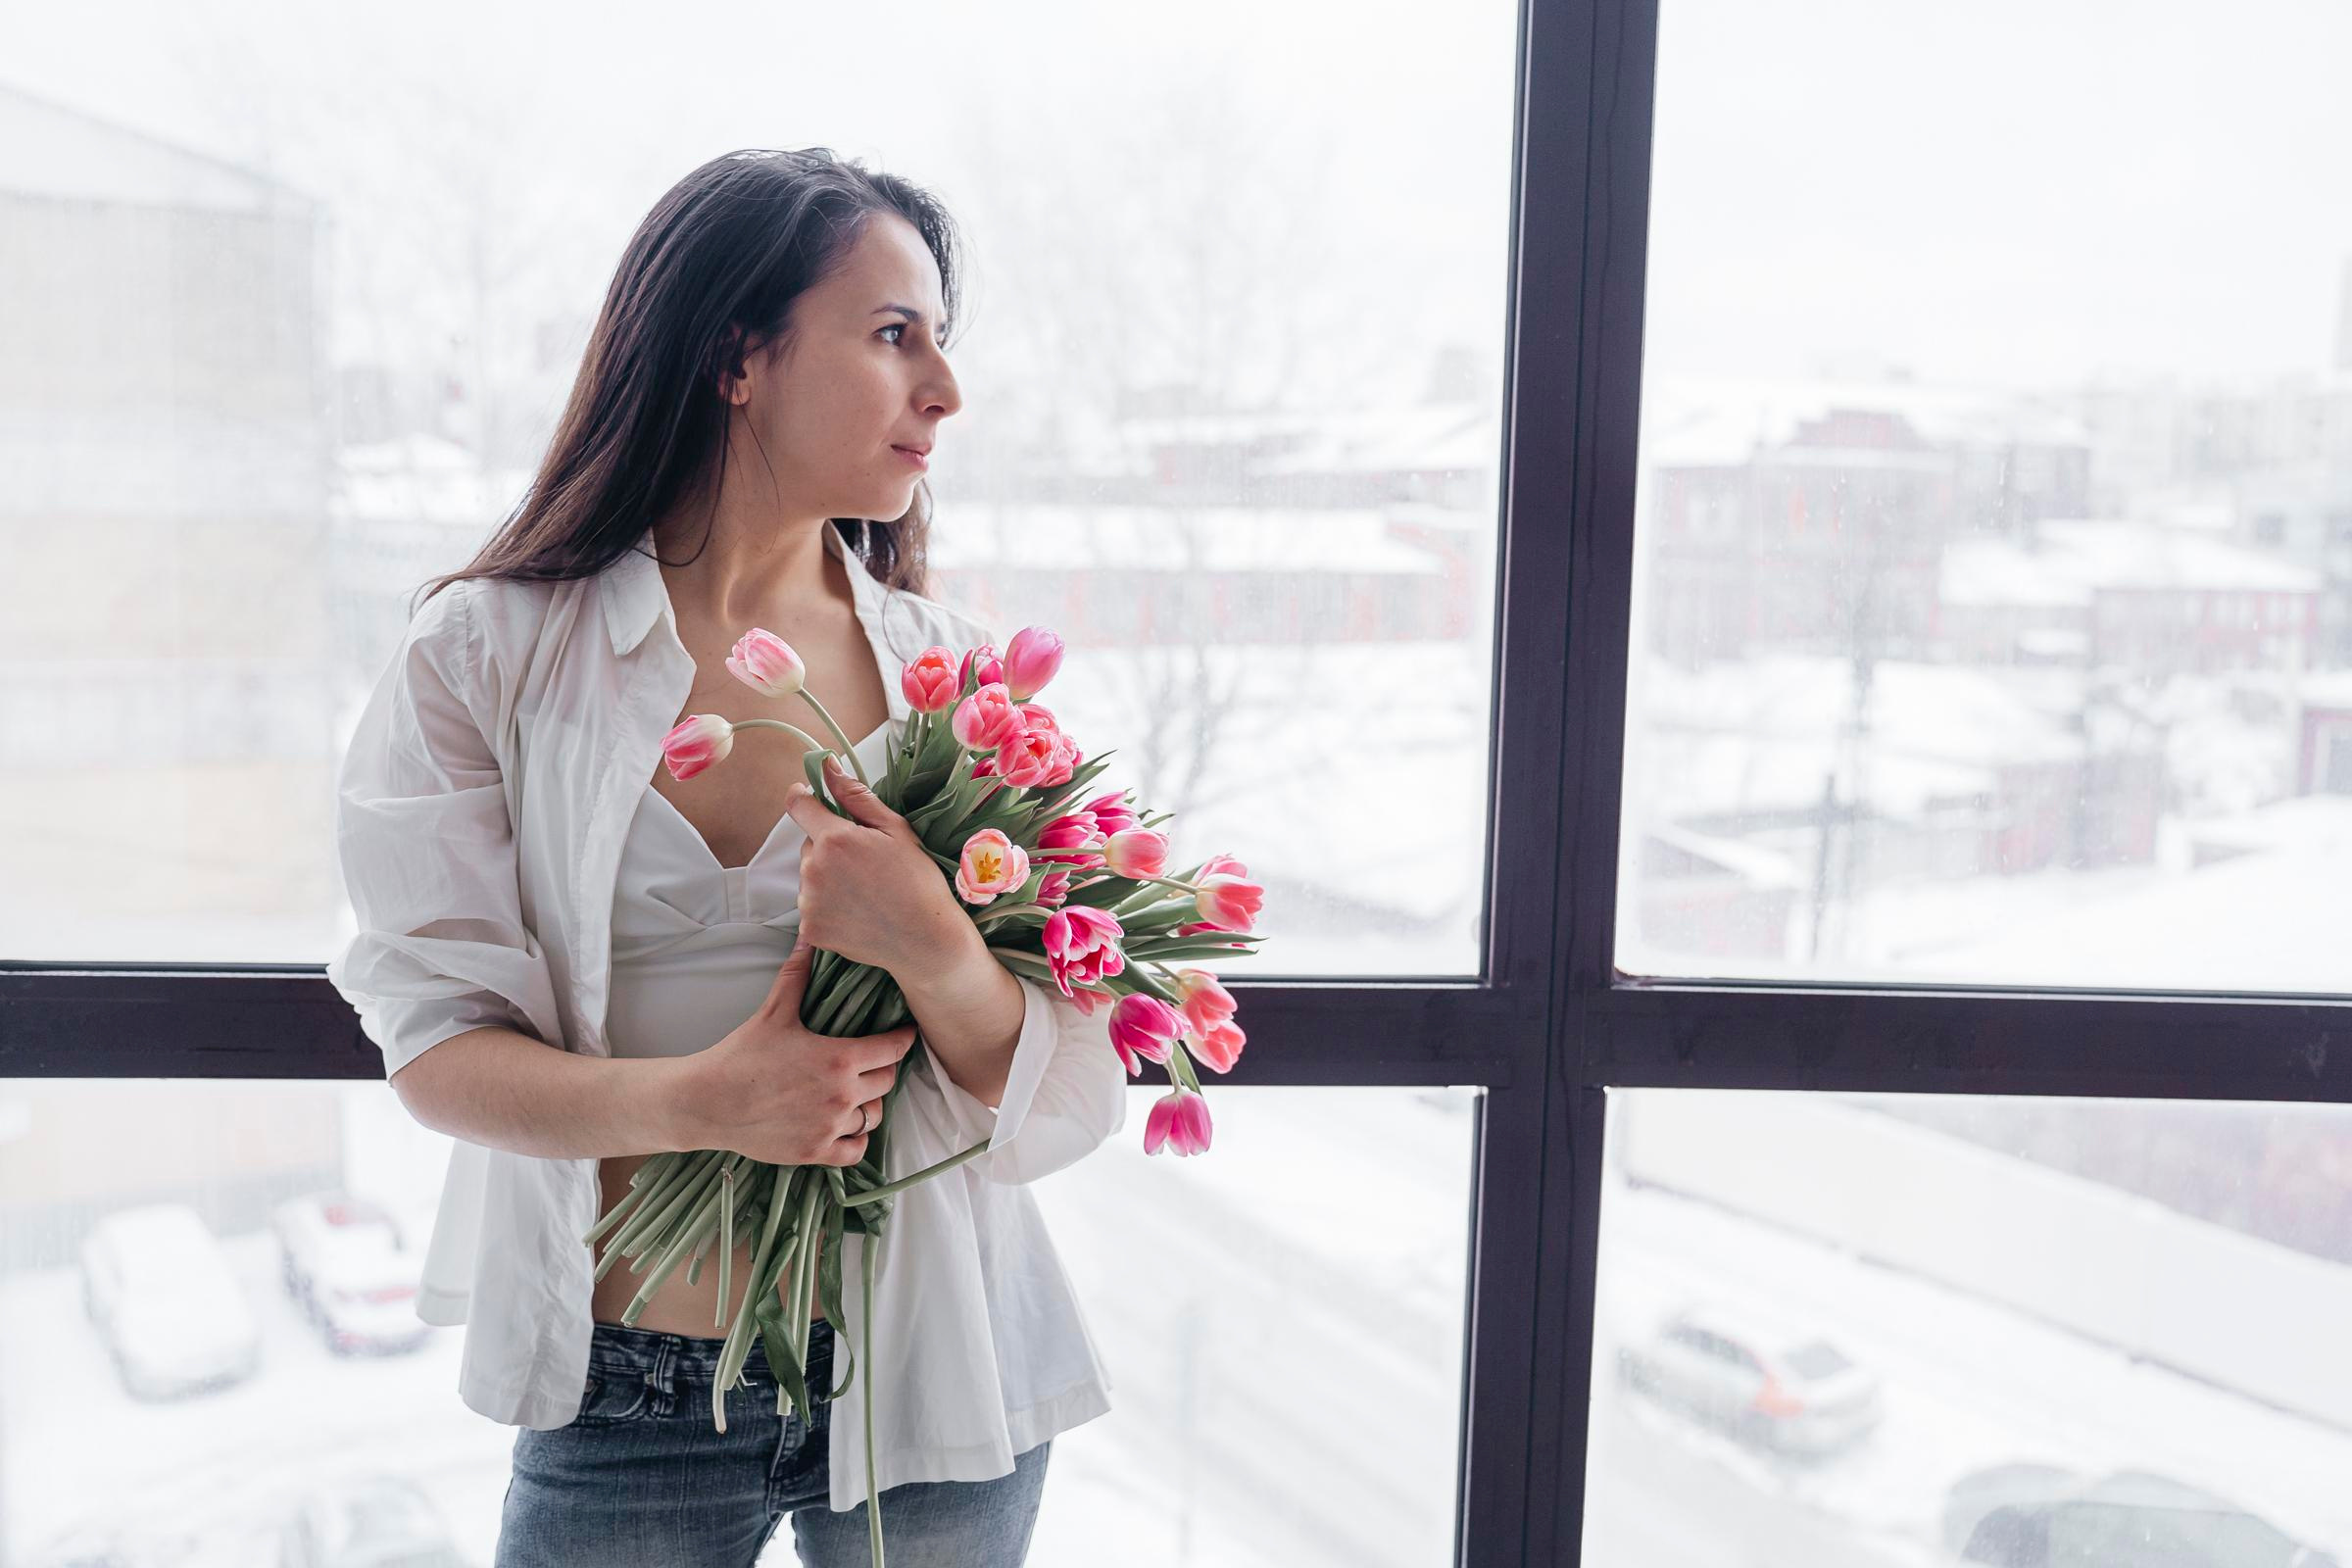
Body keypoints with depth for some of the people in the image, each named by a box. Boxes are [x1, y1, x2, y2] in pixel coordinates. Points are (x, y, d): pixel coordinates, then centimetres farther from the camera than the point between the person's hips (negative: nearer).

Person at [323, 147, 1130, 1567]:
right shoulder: (491, 654, -6)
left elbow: (1061, 1102, -6)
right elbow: (434, 1042, -9)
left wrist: (933, 952, -26)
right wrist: (693, 1100, -26)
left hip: (926, 1386, 2)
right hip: (625, 1401, -1)